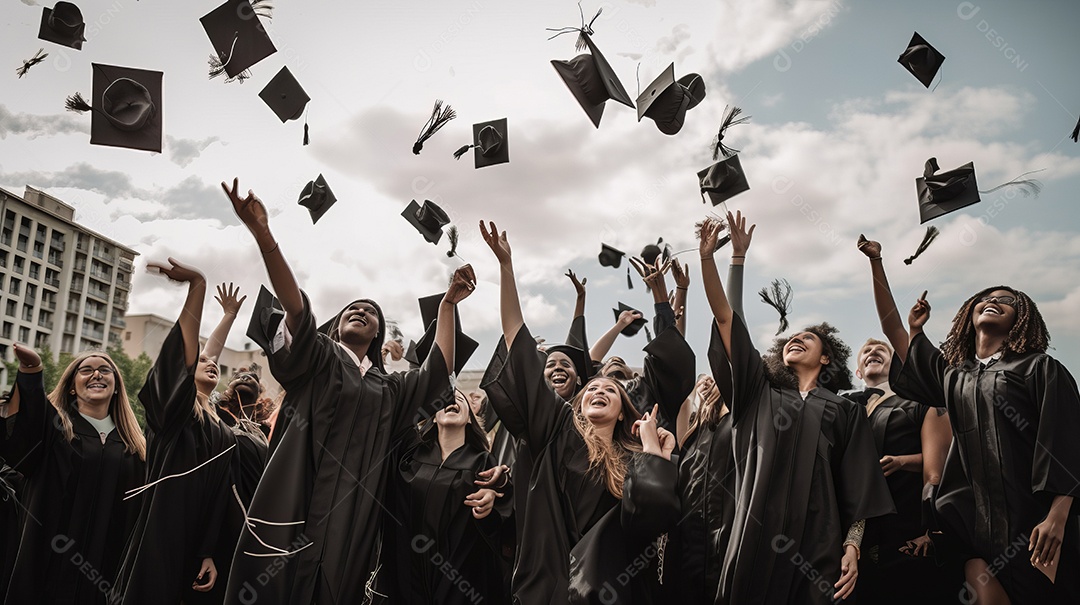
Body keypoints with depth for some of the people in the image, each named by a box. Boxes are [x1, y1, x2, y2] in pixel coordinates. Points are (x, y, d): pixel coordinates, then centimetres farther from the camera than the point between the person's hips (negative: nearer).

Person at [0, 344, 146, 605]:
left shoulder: (134, 443, 9)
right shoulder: (54, 425, 1)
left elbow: (143, 510, 11)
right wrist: (30, 369, -38)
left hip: (111, 568, 2)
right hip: (55, 563, -2)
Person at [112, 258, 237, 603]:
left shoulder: (224, 435, 15)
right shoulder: (172, 409, -2)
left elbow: (219, 502, 13)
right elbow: (182, 351, -19)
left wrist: (210, 555, 4)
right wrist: (197, 283, -29)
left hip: (195, 551, 6)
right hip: (159, 545, -6)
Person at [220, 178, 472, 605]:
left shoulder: (389, 389, 22)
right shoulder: (316, 357, 9)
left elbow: (438, 370, 15)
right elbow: (296, 307, -6)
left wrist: (448, 303, 16)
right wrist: (262, 234, -23)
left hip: (351, 522, 4)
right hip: (296, 513, -4)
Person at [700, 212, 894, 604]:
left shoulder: (845, 411, 15)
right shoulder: (761, 391, 17)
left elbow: (857, 488, 8)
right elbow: (725, 318, 9)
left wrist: (852, 546, -6)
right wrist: (707, 256, 2)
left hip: (817, 541, 0)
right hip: (758, 537, 1)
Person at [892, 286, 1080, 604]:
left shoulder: (1040, 368, 1)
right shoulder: (953, 375, 16)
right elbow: (909, 376, 36)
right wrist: (915, 330, 28)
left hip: (1032, 517, -3)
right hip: (973, 515, 4)